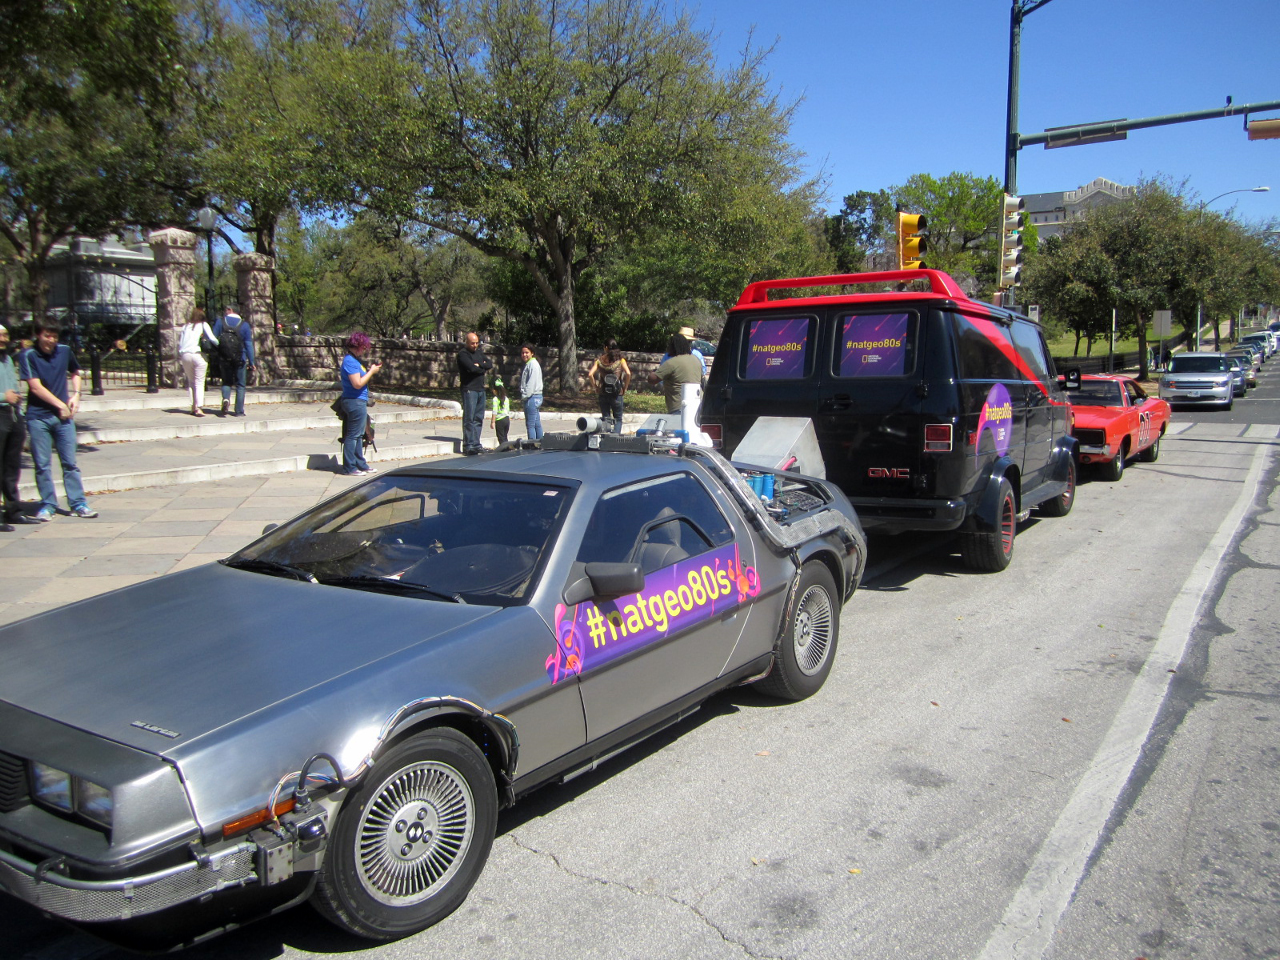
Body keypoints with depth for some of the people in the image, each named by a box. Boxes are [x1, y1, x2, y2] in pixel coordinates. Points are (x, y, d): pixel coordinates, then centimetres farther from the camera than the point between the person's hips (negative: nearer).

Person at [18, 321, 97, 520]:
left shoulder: (65, 351, 6)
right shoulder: (28, 356, -6)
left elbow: (75, 373, 22)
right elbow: (35, 387, -10)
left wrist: (76, 394, 6)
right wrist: (60, 405, -11)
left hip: (64, 415, 3)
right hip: (38, 417, -2)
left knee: (70, 462, 4)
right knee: (42, 465, 3)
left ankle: (78, 503, 8)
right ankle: (48, 505, 12)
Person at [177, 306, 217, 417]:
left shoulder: (185, 326, 14)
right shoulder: (203, 325, 3)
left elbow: (179, 342, 13)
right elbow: (212, 339, -11)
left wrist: (179, 359, 17)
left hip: (185, 355, 4)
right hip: (198, 355, -4)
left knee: (191, 382, 15)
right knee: (199, 382, -1)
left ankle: (193, 407, 10)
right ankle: (198, 408, -13)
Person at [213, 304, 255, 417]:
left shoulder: (220, 322, 1)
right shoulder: (244, 325, -1)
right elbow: (248, 344, -2)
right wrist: (251, 362, 1)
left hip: (223, 358, 1)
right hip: (240, 359, -1)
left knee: (226, 382, 16)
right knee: (240, 384, 8)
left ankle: (225, 398, -14)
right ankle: (239, 411, 4)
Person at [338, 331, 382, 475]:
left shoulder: (354, 360, 15)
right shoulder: (350, 361, -16)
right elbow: (358, 384, -22)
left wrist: (370, 371, 9)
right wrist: (371, 372, -13)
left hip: (359, 402, 10)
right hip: (355, 402, -10)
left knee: (359, 435, 16)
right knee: (353, 435, -4)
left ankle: (360, 464, 24)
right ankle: (349, 468, 1)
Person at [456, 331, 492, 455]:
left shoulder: (479, 352, 17)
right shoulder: (462, 354, -7)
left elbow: (490, 364, 6)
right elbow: (472, 368, -20)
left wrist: (479, 365, -10)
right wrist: (483, 368, -3)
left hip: (481, 389, 8)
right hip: (469, 389, -7)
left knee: (479, 418, 9)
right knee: (469, 418, -7)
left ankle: (476, 444, 15)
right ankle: (468, 446, -6)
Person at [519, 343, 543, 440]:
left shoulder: (533, 364, -11)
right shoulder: (528, 364, 19)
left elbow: (532, 382, -18)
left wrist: (525, 395, -17)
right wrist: (524, 395, 14)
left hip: (532, 397, -10)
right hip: (535, 397, 10)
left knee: (530, 425, -9)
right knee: (537, 424, 11)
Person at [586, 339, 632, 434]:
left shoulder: (600, 360, 3)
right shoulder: (620, 359, 0)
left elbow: (590, 374, -8)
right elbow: (628, 373, -14)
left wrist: (595, 387, 2)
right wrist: (625, 389, -3)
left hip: (602, 393, 1)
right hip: (617, 394, -1)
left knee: (605, 418, 13)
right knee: (618, 419, 10)